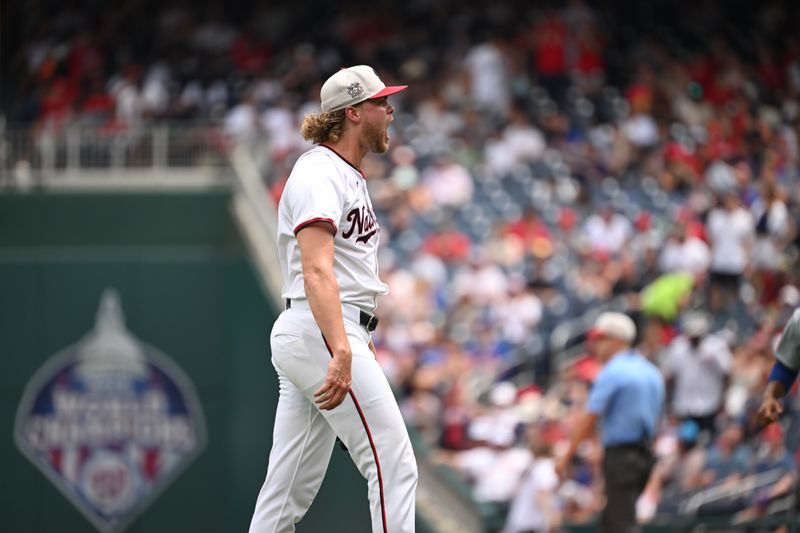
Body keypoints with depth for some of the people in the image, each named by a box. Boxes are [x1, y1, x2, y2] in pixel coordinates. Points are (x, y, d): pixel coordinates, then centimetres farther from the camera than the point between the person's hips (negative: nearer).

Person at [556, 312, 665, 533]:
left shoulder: (612, 372, -11)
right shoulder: (653, 372, 13)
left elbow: (589, 418, -14)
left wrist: (566, 457, -11)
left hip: (620, 454, -8)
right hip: (646, 453, 8)